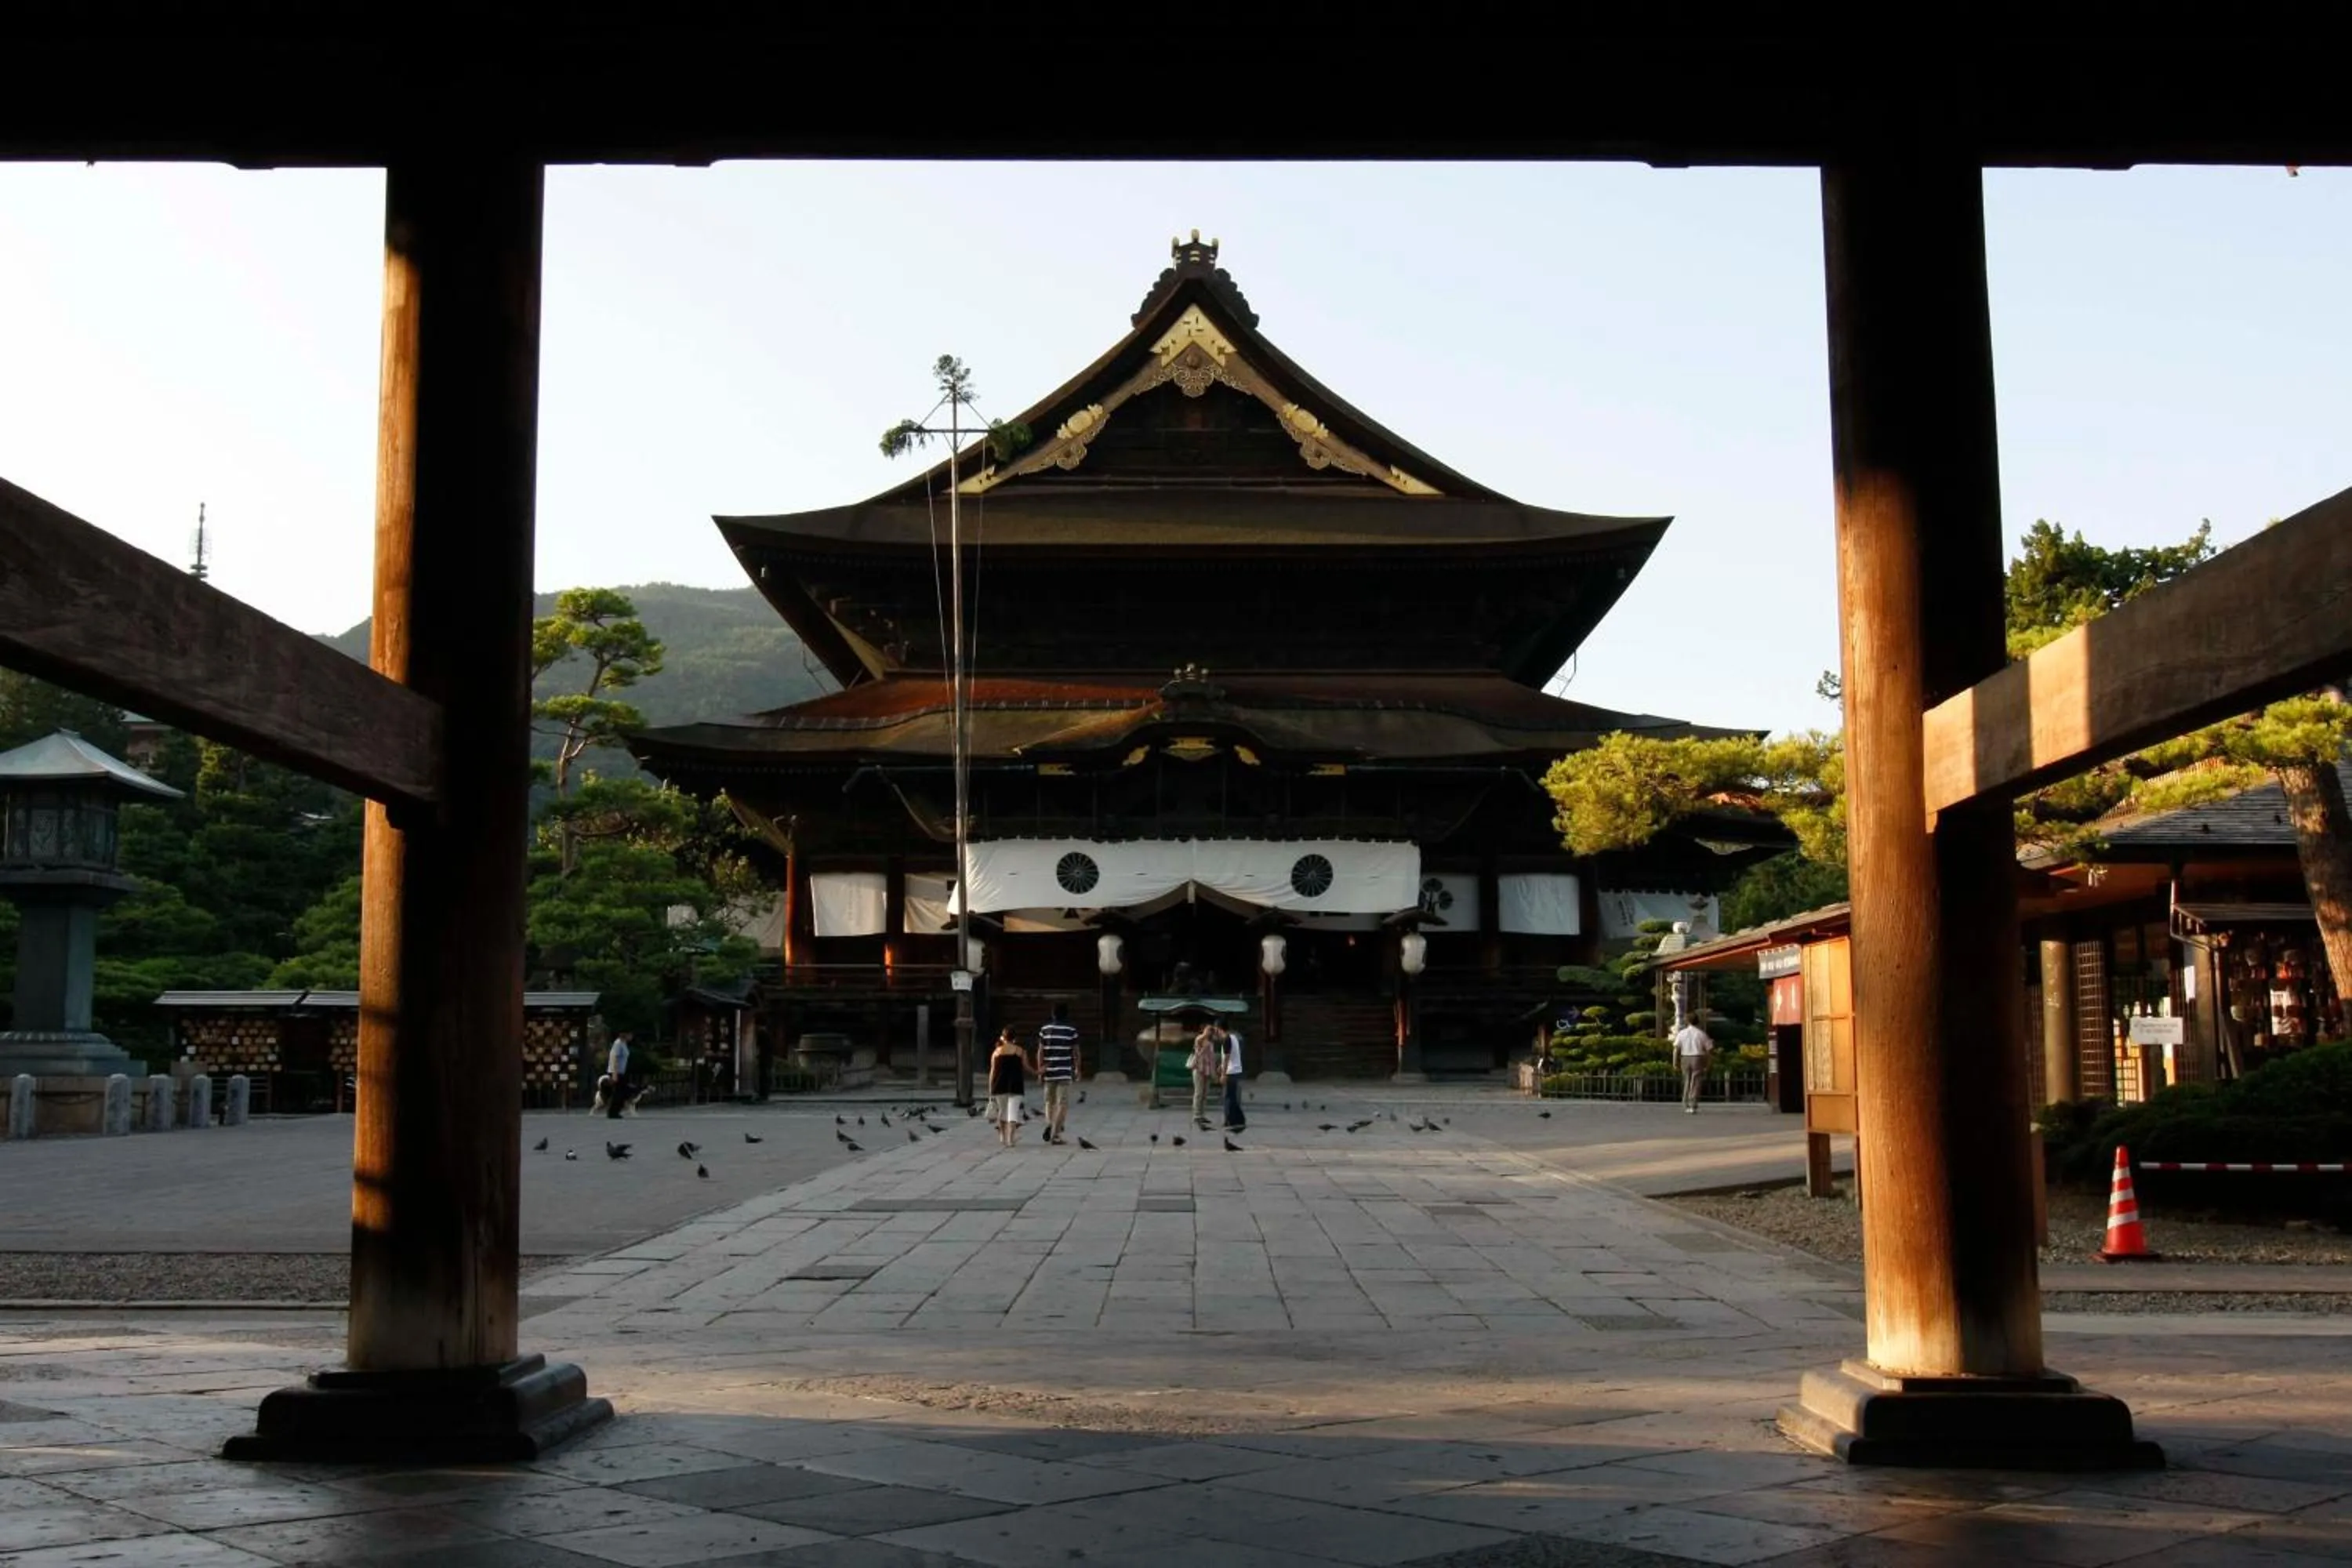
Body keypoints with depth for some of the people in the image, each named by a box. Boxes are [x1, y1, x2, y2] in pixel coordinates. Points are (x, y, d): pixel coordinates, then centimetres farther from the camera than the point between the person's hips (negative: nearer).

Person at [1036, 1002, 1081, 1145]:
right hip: (1065, 1071, -3)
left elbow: (1040, 1052, 4)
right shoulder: (1071, 1030, -2)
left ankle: (1050, 1124, -5)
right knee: (1062, 1103, -1)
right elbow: (1076, 1052, 0)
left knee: (1050, 1101, 17)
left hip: (1049, 1071, 3)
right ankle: (1056, 1134, -8)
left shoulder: (1045, 1030, 4)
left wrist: (1040, 1071, 9)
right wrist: (1078, 1070, 12)